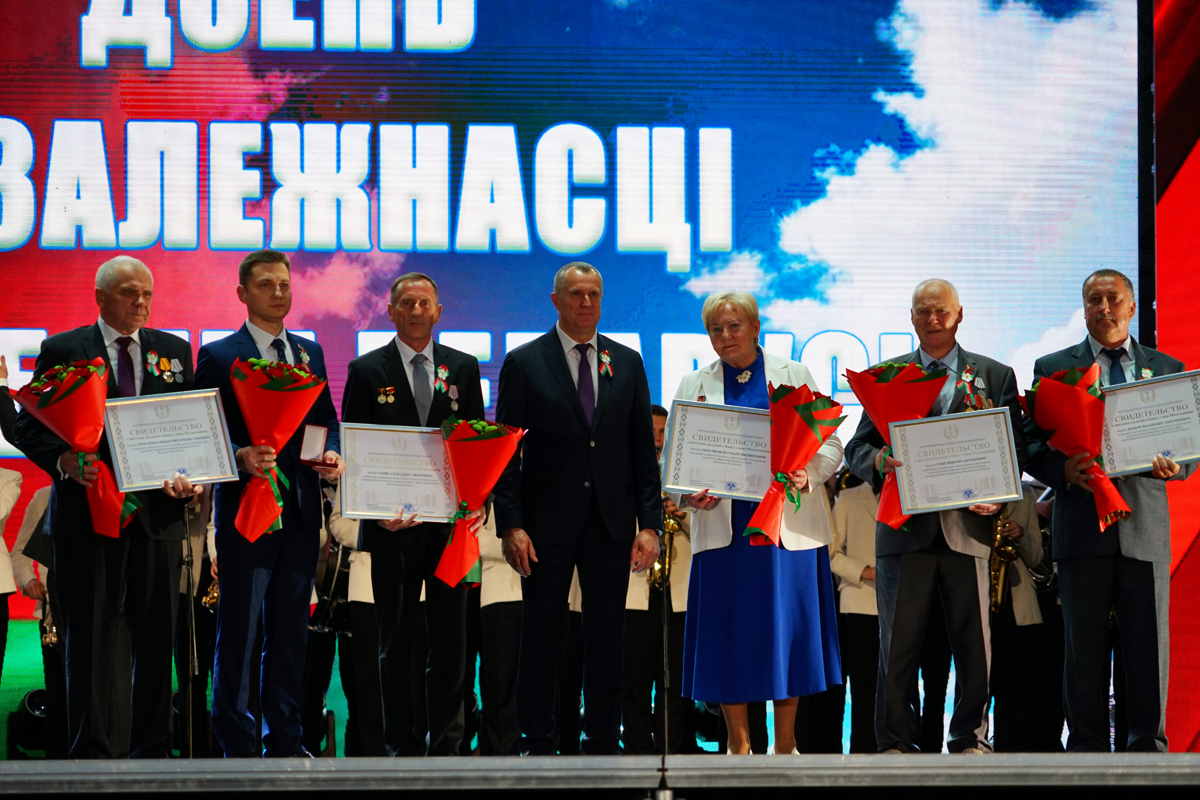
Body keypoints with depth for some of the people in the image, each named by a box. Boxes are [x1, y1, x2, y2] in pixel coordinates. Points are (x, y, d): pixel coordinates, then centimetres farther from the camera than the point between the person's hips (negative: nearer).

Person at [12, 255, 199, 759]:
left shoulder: (174, 351, 12)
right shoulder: (62, 351, 3)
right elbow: (28, 427, 0)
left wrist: (190, 473, -9)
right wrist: (65, 461, -19)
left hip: (158, 510, 3)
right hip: (88, 510, -3)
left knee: (157, 635, 5)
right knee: (89, 637, 0)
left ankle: (152, 751, 13)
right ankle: (90, 754, 6)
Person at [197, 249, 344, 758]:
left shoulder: (310, 352, 14)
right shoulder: (219, 356, -2)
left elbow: (326, 419, 18)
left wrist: (331, 453, -3)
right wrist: (240, 457, -23)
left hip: (301, 511, 5)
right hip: (245, 507, -5)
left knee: (290, 629, 10)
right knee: (238, 629, -2)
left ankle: (285, 740, 17)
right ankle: (237, 744, 6)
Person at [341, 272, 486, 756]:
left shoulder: (464, 367, 10)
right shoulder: (367, 370, 4)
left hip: (450, 521, 2)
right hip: (393, 522, -1)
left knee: (450, 636, 1)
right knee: (396, 639, 4)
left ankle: (446, 743, 7)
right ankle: (401, 745, 11)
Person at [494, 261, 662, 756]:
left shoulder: (627, 363, 9)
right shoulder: (524, 363, 1)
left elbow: (644, 450, 9)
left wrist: (649, 523, 2)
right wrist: (510, 525, -10)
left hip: (611, 523, 2)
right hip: (548, 524, -2)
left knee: (607, 638, 5)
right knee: (539, 636, 3)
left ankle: (603, 743, 12)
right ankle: (537, 745, 11)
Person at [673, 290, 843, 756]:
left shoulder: (794, 376, 10)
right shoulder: (694, 386, 12)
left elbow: (830, 443, 7)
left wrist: (807, 474, -14)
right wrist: (692, 494, -14)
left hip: (788, 523, -1)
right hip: (724, 526, 1)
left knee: (786, 628, 0)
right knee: (728, 633, -1)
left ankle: (786, 746, 10)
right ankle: (739, 746, 9)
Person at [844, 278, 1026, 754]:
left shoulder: (995, 376, 12)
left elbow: (1015, 448, 8)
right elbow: (856, 448, 8)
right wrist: (879, 460, -15)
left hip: (968, 524, 0)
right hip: (904, 526, 0)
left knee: (973, 644, 1)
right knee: (897, 644, 1)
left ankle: (970, 740, 11)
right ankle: (897, 742, 8)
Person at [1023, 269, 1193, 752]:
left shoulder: (1167, 368, 15)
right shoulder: (1053, 368, 11)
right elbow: (1031, 448, 5)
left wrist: (1172, 466, -11)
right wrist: (1065, 470, -15)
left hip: (1144, 527, 1)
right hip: (1082, 528, -1)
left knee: (1149, 648, -1)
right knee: (1084, 648, 2)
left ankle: (1148, 748, 5)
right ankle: (1086, 748, 8)